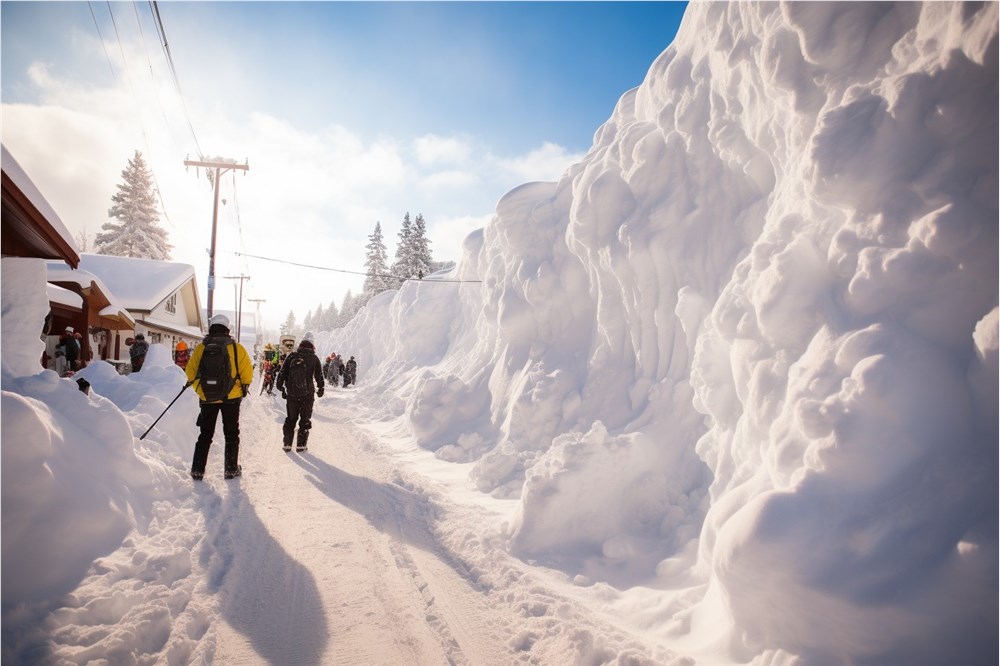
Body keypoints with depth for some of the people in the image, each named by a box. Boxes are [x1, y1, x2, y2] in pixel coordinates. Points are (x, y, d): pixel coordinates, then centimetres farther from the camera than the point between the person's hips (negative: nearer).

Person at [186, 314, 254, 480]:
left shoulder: (200, 348, -3)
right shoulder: (236, 348, -7)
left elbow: (190, 372, 0)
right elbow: (247, 372, -7)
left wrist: (199, 388, 15)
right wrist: (244, 387, 12)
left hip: (207, 398, 2)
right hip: (231, 397, -1)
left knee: (205, 434, 15)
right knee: (231, 434, 12)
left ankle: (197, 470, 14)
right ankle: (231, 469, 15)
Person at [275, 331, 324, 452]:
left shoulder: (291, 356, 0)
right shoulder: (314, 359, -3)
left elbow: (282, 373, 3)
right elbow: (319, 376, 3)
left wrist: (281, 387, 14)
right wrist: (320, 389, 18)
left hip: (291, 393, 2)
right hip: (307, 394, -2)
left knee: (290, 418, 15)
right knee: (305, 419, 9)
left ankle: (287, 443, 14)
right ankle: (301, 444, 7)